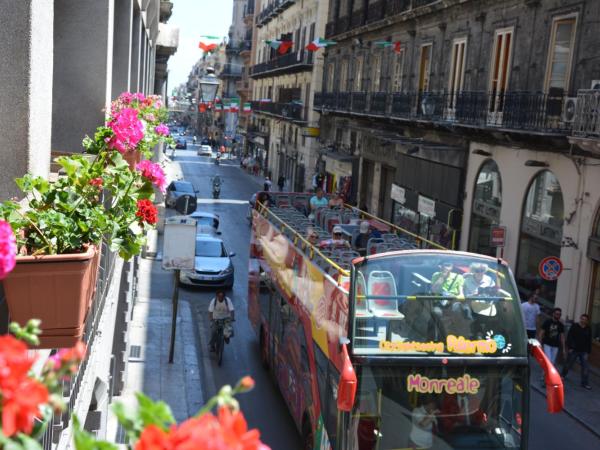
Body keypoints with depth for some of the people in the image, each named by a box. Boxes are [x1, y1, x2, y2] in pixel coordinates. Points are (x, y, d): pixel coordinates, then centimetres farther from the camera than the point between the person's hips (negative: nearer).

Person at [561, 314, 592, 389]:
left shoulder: (588, 329, 3)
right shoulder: (574, 326, -5)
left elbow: (589, 341, 7)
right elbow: (569, 337, -6)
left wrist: (588, 351, 4)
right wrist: (569, 347, -13)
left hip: (584, 351, 2)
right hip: (574, 350, -2)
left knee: (585, 367, -2)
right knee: (568, 364, 12)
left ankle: (585, 383, 6)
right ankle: (562, 375, 36)